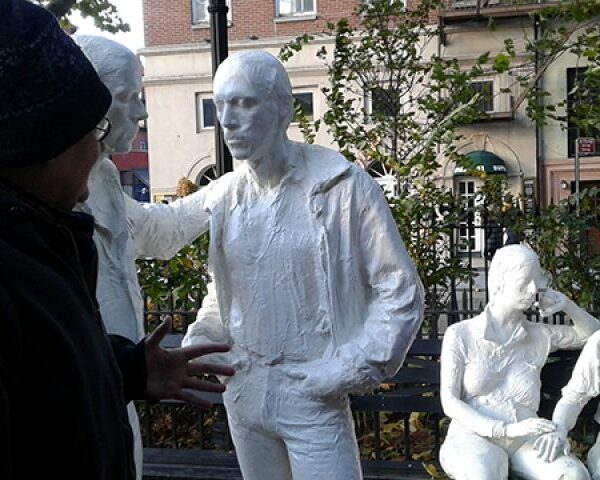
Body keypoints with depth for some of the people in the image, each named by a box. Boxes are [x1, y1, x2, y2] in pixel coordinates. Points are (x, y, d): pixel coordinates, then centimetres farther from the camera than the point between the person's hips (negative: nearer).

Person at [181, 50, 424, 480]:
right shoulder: (223, 198, 3)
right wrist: (199, 341, 2)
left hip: (313, 396, -5)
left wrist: (350, 370, -13)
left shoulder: (344, 187, -12)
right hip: (243, 391, 5)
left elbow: (400, 292, -8)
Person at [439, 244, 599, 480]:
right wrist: (507, 430, -20)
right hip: (474, 437, -3)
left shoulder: (538, 336, 8)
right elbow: (450, 403, -7)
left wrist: (567, 305, 4)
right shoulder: (460, 335, -2)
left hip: (524, 442, 3)